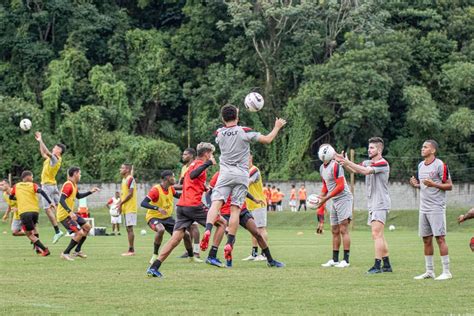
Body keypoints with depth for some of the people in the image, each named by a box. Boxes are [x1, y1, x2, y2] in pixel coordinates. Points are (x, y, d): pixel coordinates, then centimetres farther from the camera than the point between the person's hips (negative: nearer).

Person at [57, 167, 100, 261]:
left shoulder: (74, 185, 12)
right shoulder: (68, 185, -19)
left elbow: (78, 196, 31)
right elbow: (61, 200, -28)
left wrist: (91, 192, 25)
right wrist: (70, 212, -37)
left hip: (71, 213, 10)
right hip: (64, 215, -10)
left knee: (87, 227, 16)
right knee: (80, 233, -18)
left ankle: (78, 250, 24)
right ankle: (65, 253, -7)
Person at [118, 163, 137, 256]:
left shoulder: (130, 179, -13)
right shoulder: (124, 179, 16)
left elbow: (130, 194, -19)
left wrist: (121, 203, -15)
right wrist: (120, 204, 10)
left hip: (130, 208, -10)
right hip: (126, 208, 10)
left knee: (129, 228, -9)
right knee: (128, 229, 10)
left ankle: (131, 250, -8)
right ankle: (131, 250, 14)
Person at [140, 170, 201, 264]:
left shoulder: (171, 189, 0)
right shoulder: (156, 190, -22)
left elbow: (178, 196, 21)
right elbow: (143, 203, -28)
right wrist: (157, 208, -41)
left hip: (167, 217, 7)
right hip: (154, 217, -7)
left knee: (186, 234, 2)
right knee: (161, 229, -40)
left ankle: (191, 257, 25)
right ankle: (155, 256, -23)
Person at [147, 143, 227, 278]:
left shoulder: (194, 164, 24)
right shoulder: (199, 164, -3)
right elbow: (192, 175, -24)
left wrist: (204, 187, 29)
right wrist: (208, 163, -27)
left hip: (181, 205, 8)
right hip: (193, 205, -8)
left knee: (176, 238, -1)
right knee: (222, 223, 8)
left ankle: (154, 267, -14)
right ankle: (212, 257, 2)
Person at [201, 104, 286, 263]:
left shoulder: (219, 133, 7)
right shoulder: (244, 131, -2)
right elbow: (267, 139, 3)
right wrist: (277, 127, 19)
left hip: (225, 173, 1)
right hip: (241, 174, -1)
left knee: (216, 203, -9)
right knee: (235, 209, -2)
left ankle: (207, 230, -35)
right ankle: (229, 244, -7)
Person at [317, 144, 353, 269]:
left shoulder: (335, 166, -16)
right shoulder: (322, 168, 13)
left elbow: (340, 186, -20)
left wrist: (326, 198, -19)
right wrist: (321, 198, 8)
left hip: (343, 199, -9)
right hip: (334, 201, 10)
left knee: (343, 229, -10)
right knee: (335, 231, 11)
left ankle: (346, 260, -10)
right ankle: (335, 260, 16)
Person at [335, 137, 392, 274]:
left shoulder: (383, 163, -13)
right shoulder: (368, 163, 14)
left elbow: (365, 171, -25)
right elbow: (354, 170, 6)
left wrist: (347, 162, -25)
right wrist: (343, 162, -11)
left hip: (380, 204, -9)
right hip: (372, 205, 9)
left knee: (376, 234, -15)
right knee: (379, 236, 11)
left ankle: (377, 266, -18)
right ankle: (387, 265, 17)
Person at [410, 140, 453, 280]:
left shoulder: (440, 165, -9)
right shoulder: (421, 165, 14)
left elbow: (449, 185, -9)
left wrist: (433, 184, -22)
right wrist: (416, 184, 3)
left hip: (436, 207, -7)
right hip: (423, 208, 7)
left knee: (440, 238, -8)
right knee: (426, 240, 8)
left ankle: (446, 271, -5)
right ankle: (429, 271, 14)